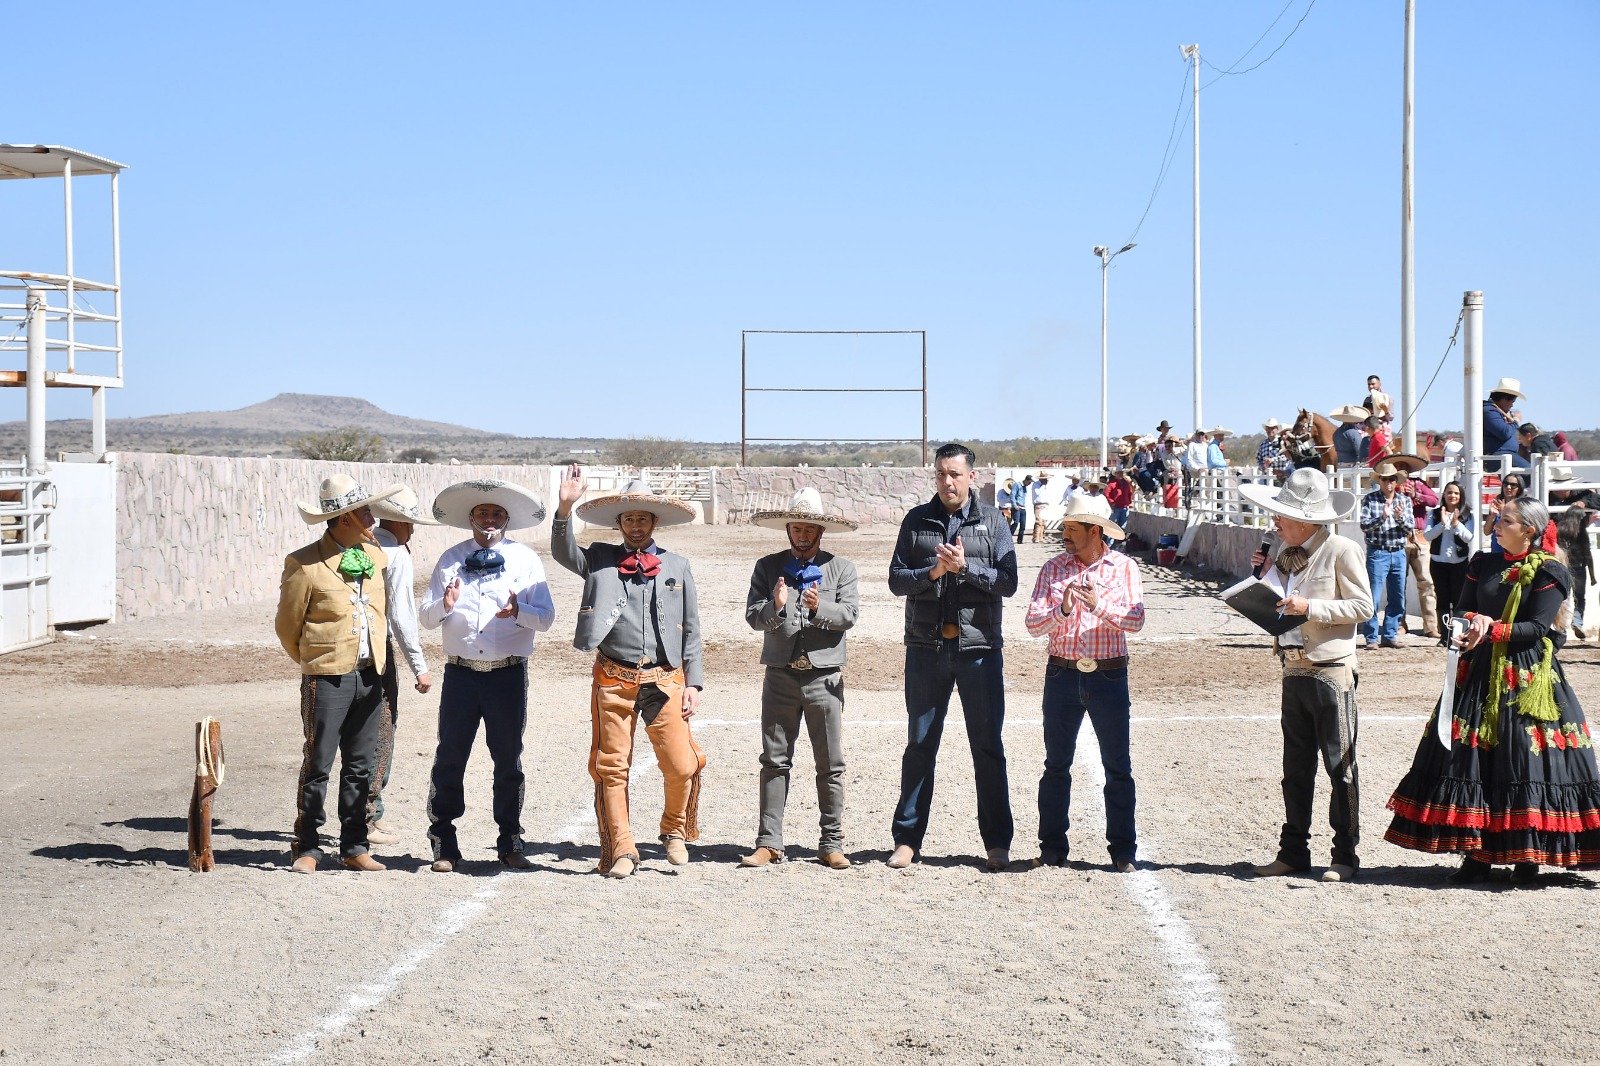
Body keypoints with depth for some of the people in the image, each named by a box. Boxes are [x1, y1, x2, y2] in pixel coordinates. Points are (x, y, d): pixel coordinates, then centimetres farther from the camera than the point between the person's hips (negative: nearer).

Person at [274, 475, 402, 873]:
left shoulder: (377, 556, 10)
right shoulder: (304, 564, -9)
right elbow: (287, 626, -1)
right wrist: (314, 663, 8)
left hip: (370, 676, 5)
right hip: (328, 678, -5)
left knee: (360, 767, 9)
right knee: (318, 766, -2)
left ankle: (354, 847, 16)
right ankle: (307, 848, 8)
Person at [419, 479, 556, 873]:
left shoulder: (526, 559, 6)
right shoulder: (450, 560, 9)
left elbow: (546, 617, -1)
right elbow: (425, 618, 5)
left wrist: (518, 612, -21)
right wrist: (445, 604, -16)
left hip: (508, 674, 0)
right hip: (461, 673, 0)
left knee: (508, 760, 7)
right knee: (450, 759, 0)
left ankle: (510, 843, 17)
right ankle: (444, 845, 8)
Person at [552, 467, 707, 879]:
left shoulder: (677, 567, 12)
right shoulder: (601, 560, 10)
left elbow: (691, 631, 12)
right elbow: (563, 553, -8)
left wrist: (693, 684, 5)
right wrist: (565, 507, -23)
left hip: (665, 680, 0)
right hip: (614, 681, 0)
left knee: (681, 766, -6)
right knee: (611, 767, 1)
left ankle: (675, 831, 20)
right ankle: (620, 850, 12)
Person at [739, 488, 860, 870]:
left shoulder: (841, 568, 8)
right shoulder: (768, 567, 9)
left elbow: (849, 613, -5)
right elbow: (752, 616, -1)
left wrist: (819, 608, -23)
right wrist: (775, 607, -21)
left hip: (824, 677, 0)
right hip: (780, 676, 0)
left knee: (831, 764, 3)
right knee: (774, 762, 2)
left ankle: (831, 844, 9)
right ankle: (769, 843, 5)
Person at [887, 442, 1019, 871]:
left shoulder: (992, 523, 3)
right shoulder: (917, 521, 7)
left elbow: (1008, 582, -5)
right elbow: (896, 579, 2)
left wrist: (965, 567, -18)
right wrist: (933, 572, -15)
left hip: (979, 647, -1)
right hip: (926, 647, 1)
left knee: (988, 746, 3)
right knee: (919, 746, 6)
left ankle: (997, 841, 10)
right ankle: (907, 838, 13)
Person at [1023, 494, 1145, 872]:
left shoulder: (1124, 567, 2)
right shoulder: (1054, 569, 5)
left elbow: (1135, 621, -10)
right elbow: (1032, 623, -3)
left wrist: (1099, 604, -24)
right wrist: (1061, 611, -22)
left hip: (1108, 676, -2)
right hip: (1062, 674, 2)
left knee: (1118, 766, 2)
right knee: (1056, 765, 6)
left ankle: (1123, 850, 8)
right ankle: (1052, 848, 13)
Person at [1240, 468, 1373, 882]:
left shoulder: (1341, 549, -7)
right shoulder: (1284, 550, 13)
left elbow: (1363, 606, -10)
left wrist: (1310, 607, -17)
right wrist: (1264, 575, 1)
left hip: (1331, 672, -7)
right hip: (1294, 672, 7)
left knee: (1340, 766, -2)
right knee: (1296, 767, 10)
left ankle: (1345, 856, 3)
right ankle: (1294, 851, 17)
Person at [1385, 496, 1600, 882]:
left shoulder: (1548, 573, -2)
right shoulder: (1483, 564, 13)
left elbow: (1538, 627, -11)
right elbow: (1462, 609, 8)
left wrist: (1491, 630, -21)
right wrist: (1475, 620, -14)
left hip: (1528, 676, -4)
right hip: (1480, 673, 4)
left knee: (1526, 761, -6)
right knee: (1472, 760, -1)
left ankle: (1528, 855, 4)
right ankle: (1476, 852, 5)